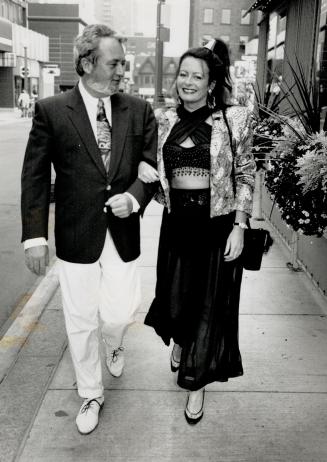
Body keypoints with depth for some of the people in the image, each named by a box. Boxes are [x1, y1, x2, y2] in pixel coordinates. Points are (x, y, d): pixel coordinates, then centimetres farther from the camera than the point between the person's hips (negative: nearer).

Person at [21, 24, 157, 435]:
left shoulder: (138, 111, 1)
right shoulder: (51, 111, -5)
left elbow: (150, 166, 6)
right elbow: (35, 177, -3)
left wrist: (134, 197, -15)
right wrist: (35, 235, -7)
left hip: (122, 234, 2)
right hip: (75, 236, -1)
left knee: (120, 315, 6)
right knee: (81, 323, 9)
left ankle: (114, 345, 46)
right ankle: (90, 395, 33)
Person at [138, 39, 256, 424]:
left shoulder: (234, 119, -6)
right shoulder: (163, 120, 4)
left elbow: (245, 176, -3)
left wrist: (239, 227, -9)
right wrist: (144, 172, -10)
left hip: (217, 224, -3)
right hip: (177, 221, 3)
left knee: (210, 304, 6)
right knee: (174, 298, 12)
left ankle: (197, 382, 27)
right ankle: (179, 340, 50)